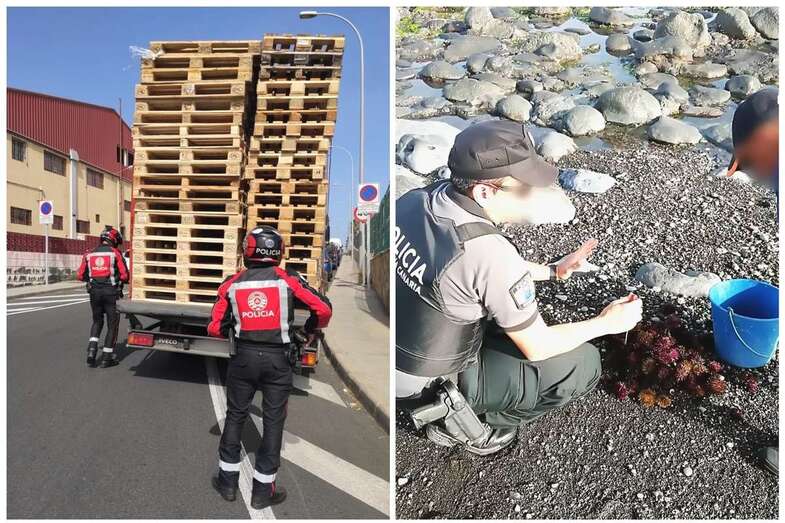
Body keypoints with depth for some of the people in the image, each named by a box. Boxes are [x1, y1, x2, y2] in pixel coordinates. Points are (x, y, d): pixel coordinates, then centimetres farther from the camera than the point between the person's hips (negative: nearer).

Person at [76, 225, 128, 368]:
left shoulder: (89, 254, 6)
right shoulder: (115, 253, -7)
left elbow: (80, 276, 5)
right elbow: (124, 275, -11)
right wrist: (119, 279, 11)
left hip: (95, 292, 4)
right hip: (111, 293, -4)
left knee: (97, 321, 22)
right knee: (112, 325, 8)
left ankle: (92, 349, 6)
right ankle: (107, 357, 11)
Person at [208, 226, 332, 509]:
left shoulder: (232, 284, -1)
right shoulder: (289, 279, -7)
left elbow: (215, 328, 1)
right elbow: (323, 308, -10)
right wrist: (311, 330, 8)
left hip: (243, 357, 2)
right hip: (277, 359, -2)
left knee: (235, 416, 19)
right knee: (273, 421, 10)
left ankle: (228, 480, 31)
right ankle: (263, 490, 20)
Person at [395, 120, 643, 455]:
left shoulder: (416, 198, -10)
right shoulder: (492, 255, -33)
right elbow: (537, 348, -16)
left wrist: (551, 271, 10)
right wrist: (606, 323, -1)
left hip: (397, 349, 7)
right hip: (430, 379, -7)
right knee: (583, 364, -2)